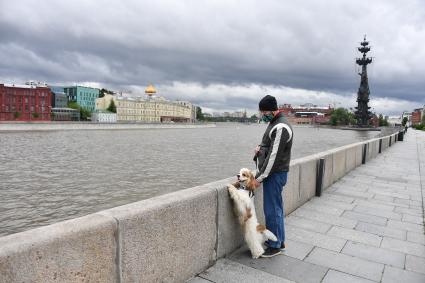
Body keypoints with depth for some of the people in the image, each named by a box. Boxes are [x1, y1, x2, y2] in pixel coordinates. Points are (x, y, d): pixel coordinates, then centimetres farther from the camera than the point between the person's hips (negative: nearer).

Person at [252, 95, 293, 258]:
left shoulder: (280, 128, -21)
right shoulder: (273, 122, 12)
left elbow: (274, 156, -23)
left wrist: (260, 177, -19)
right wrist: (260, 148, 2)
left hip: (275, 174, -10)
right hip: (273, 173, 10)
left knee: (272, 210, -1)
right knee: (276, 208, 17)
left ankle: (275, 246, 13)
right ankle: (279, 241, 30)